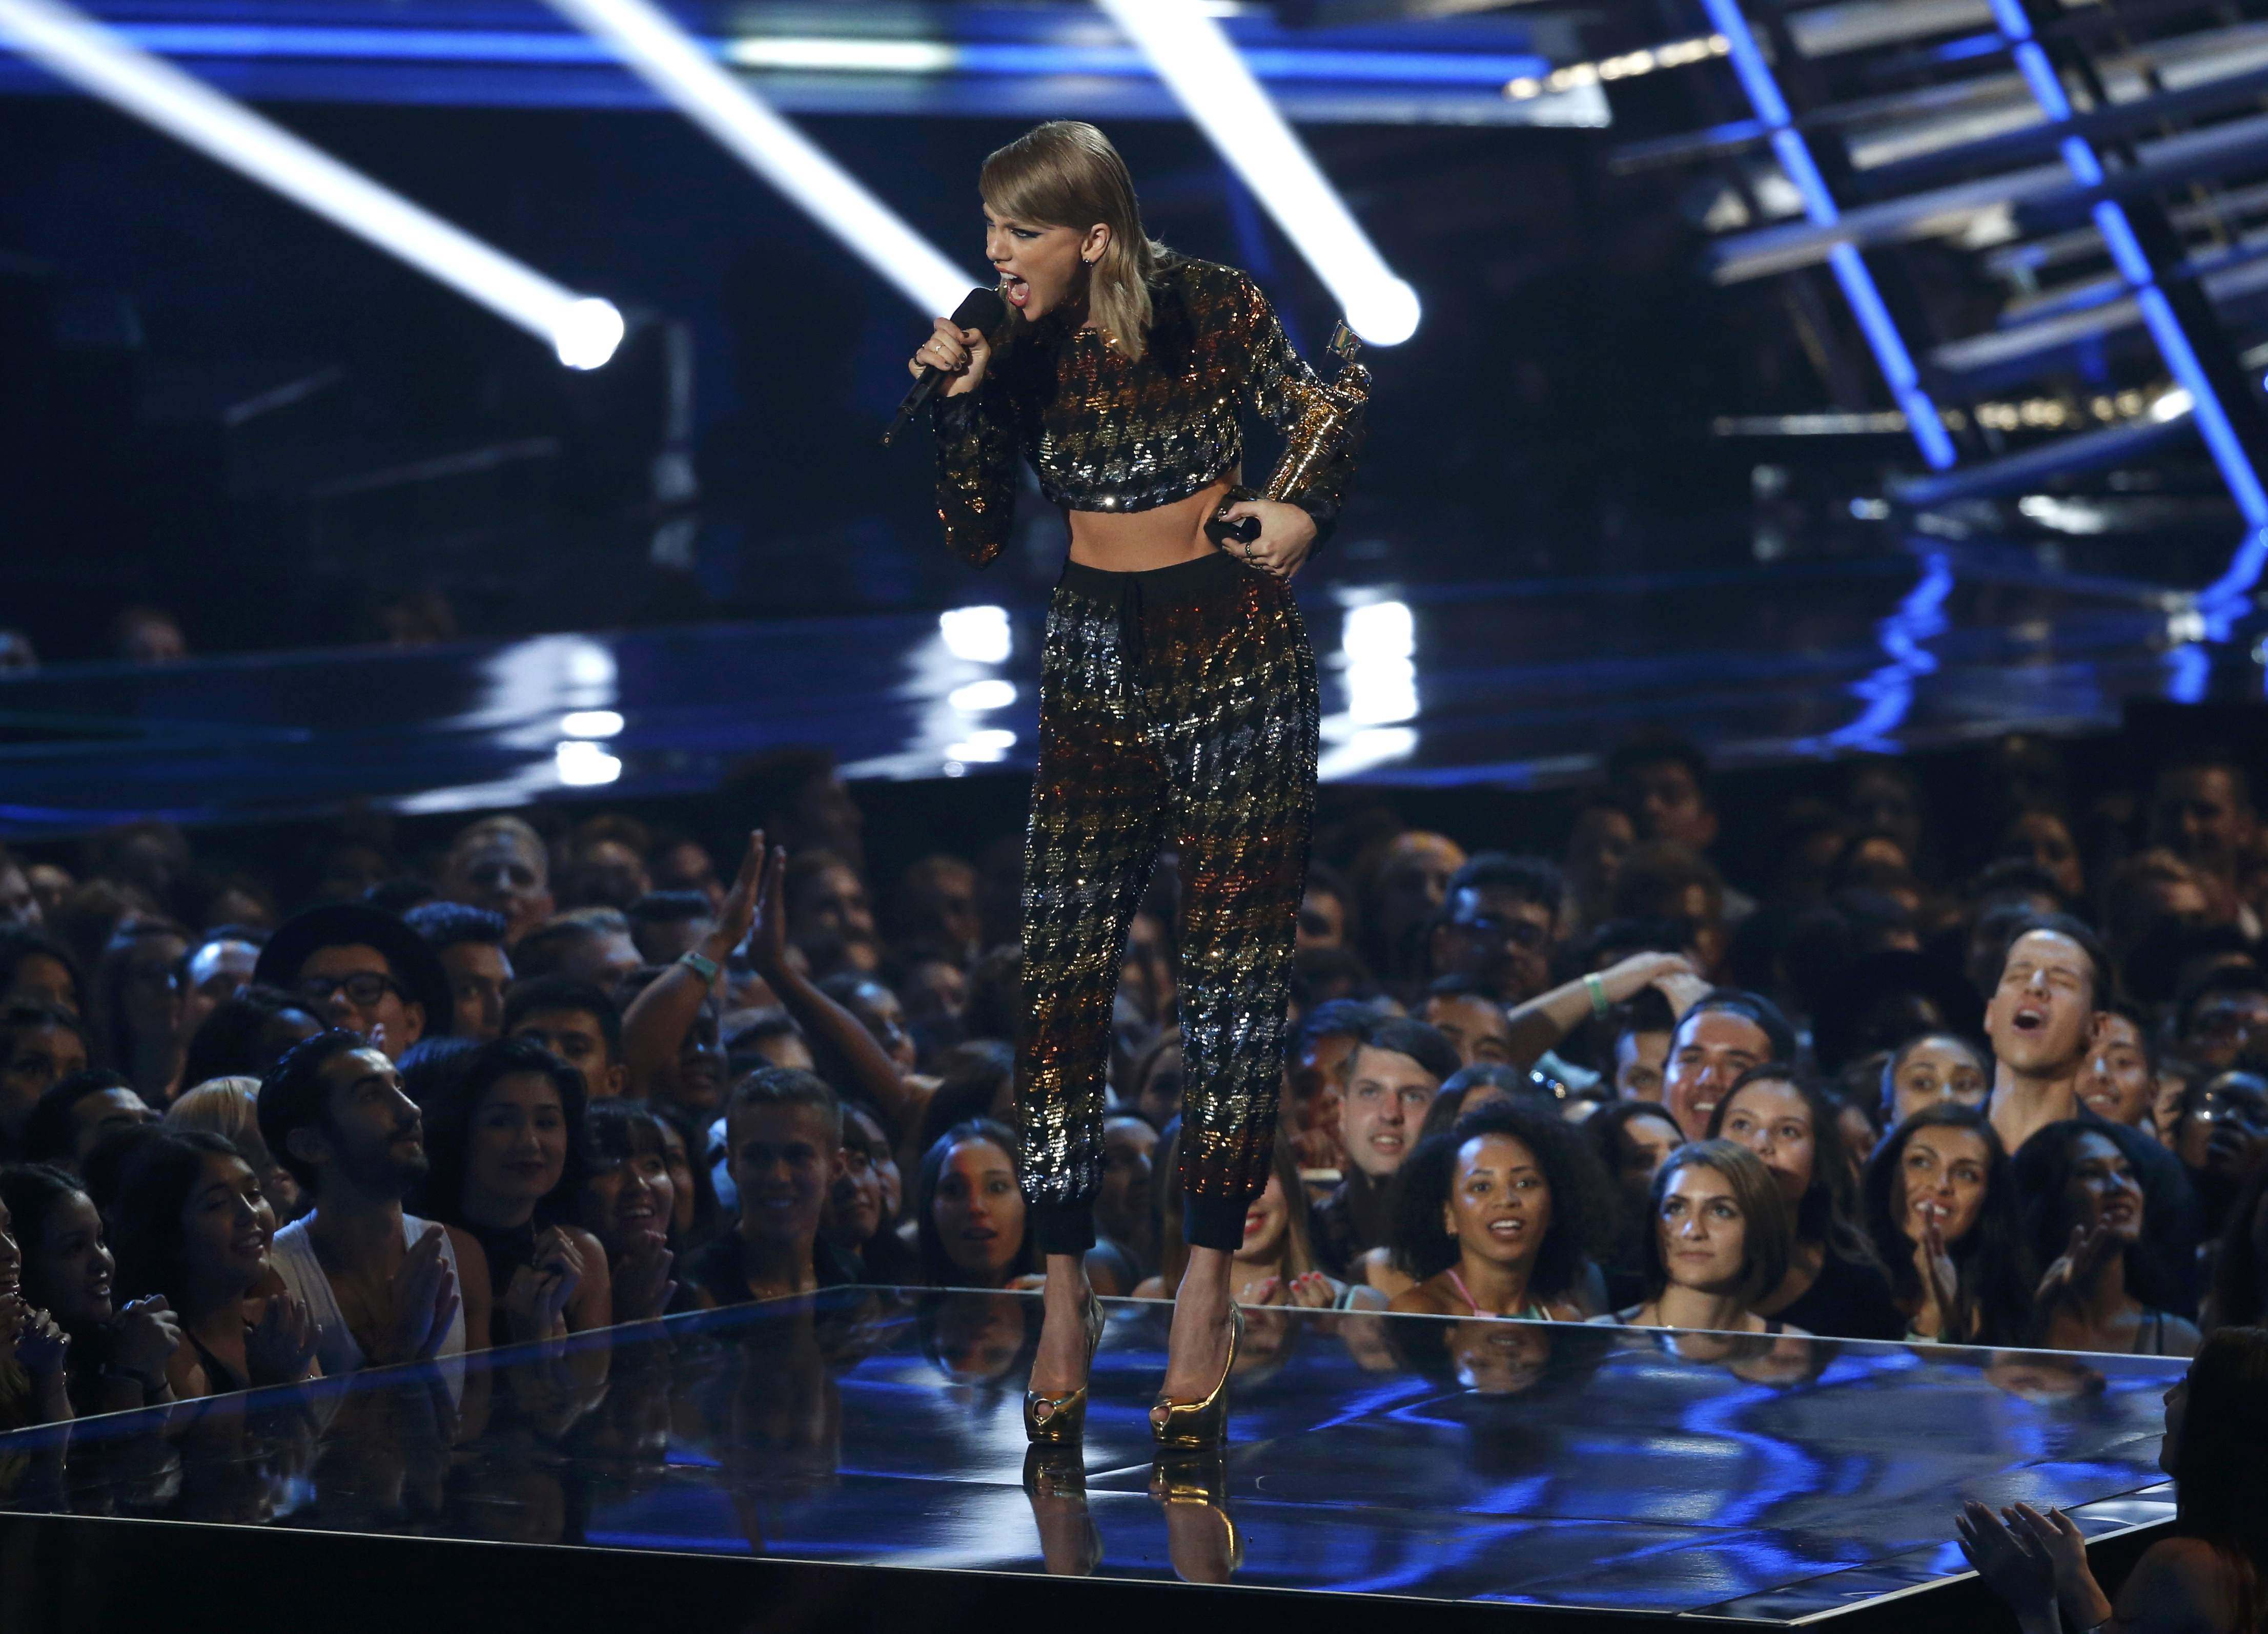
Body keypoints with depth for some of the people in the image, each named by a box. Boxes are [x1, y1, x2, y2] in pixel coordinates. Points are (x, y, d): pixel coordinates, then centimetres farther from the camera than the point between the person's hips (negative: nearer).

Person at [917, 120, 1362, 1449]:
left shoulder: (1213, 311, -10)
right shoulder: (1014, 346, -2)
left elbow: (1325, 421, 5)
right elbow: (979, 538, -1)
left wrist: (1306, 514, -13)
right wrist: (964, 403, -13)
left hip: (1235, 653, -3)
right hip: (1094, 659, 3)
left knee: (1235, 972, -2)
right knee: (1065, 968, -3)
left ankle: (1210, 1283, 3)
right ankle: (1066, 1286, 2)